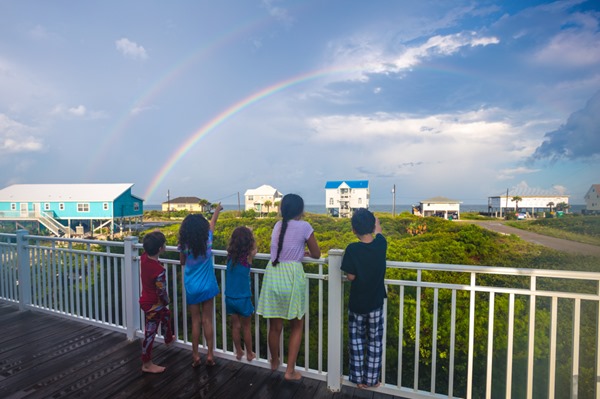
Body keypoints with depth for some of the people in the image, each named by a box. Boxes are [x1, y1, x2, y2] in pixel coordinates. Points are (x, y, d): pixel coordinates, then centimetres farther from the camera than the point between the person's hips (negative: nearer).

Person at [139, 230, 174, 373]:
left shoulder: (144, 257, -14)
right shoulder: (159, 270, -33)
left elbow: (148, 248, 11)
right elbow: (161, 292, -22)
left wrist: (155, 236, 1)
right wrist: (166, 301, -3)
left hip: (146, 299, 9)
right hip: (153, 304, -9)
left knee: (166, 314, 32)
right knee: (150, 333, 7)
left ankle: (168, 339, 55)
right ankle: (147, 364, 24)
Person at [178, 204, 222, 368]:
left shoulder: (184, 245, -10)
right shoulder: (207, 240, -12)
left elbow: (182, 262, 9)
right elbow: (212, 223, 8)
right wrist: (217, 210, 25)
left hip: (191, 288, 1)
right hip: (207, 286, -1)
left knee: (195, 322, 12)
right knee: (207, 321, 9)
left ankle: (195, 356, 21)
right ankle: (210, 355, 17)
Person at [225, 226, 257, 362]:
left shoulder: (230, 255, -6)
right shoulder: (248, 257, -16)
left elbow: (231, 244, 17)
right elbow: (254, 248, 4)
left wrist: (239, 233, 13)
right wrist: (249, 234, 9)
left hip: (230, 298, 4)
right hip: (243, 298, -4)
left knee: (235, 326, 18)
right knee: (246, 327, 14)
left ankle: (239, 352, 33)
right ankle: (249, 354, 29)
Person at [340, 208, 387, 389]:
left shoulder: (352, 249, -21)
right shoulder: (381, 244, -12)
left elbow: (351, 276, -13)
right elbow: (378, 231, 11)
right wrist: (372, 218, 26)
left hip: (357, 303, -2)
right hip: (376, 302, 2)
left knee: (357, 340, 17)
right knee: (375, 341, 17)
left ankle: (359, 379, 27)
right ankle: (372, 379, 28)